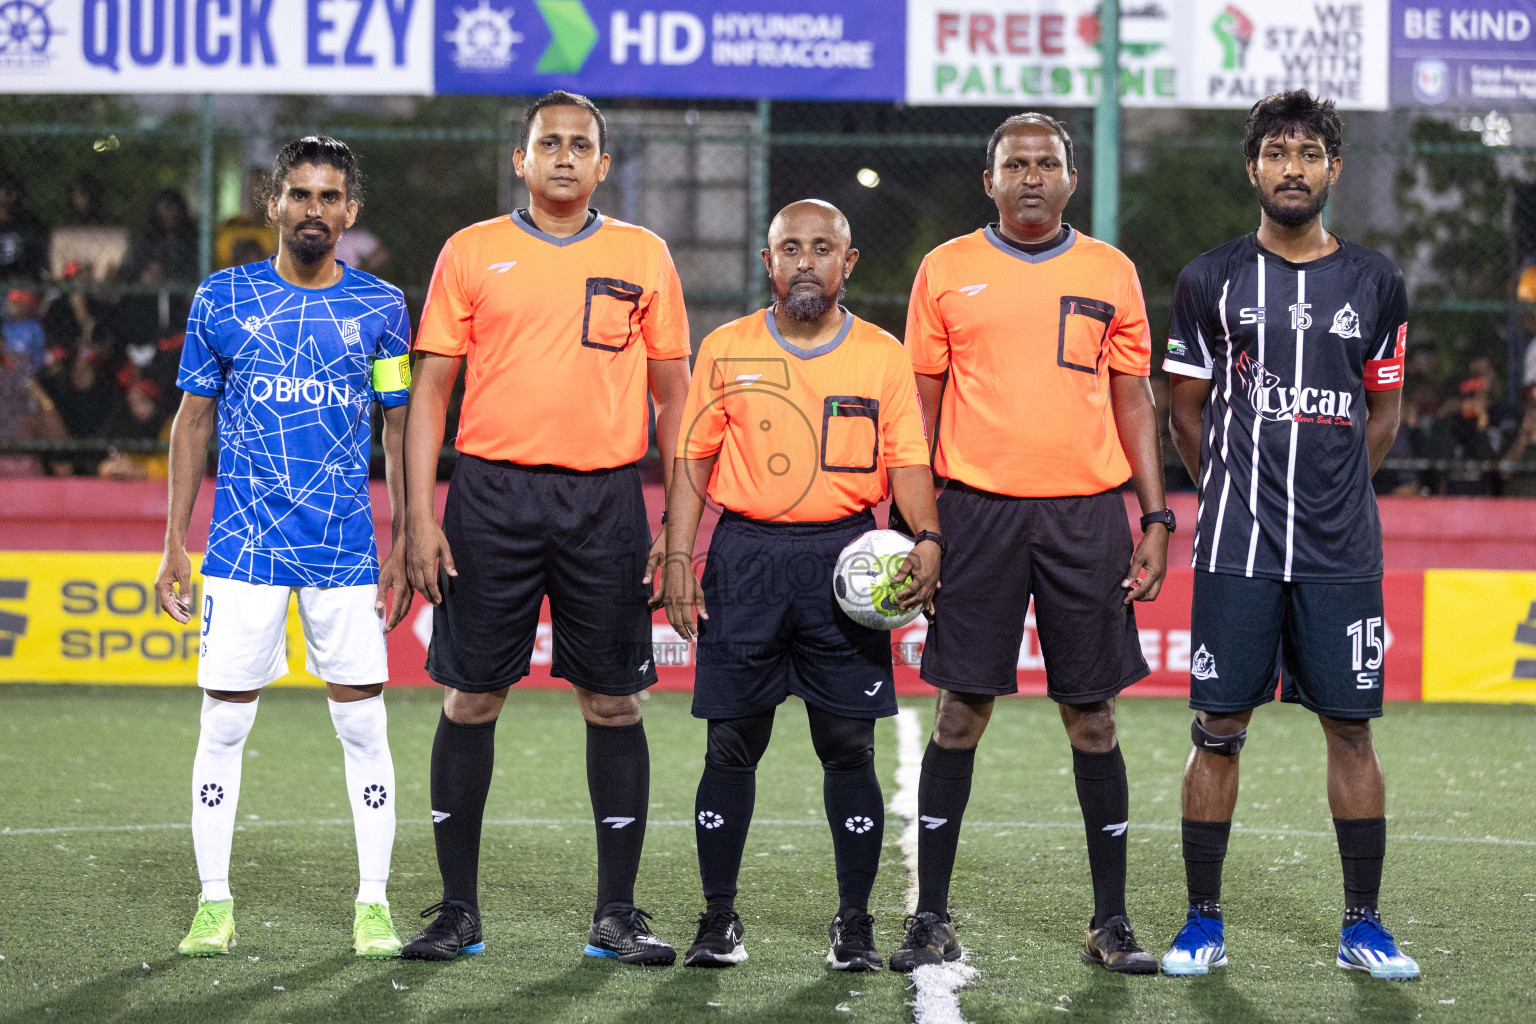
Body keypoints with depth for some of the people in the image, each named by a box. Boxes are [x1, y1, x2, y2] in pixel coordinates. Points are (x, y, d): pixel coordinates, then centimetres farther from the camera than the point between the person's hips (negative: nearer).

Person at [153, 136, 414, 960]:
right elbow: (193, 422, 8)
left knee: (363, 723, 0)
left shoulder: (381, 306, 5)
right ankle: (214, 902, 10)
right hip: (243, 545, 0)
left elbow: (401, 428, 10)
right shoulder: (222, 299, 3)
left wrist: (405, 546, 6)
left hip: (348, 546, 0)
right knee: (224, 721, 0)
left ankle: (373, 904, 8)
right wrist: (174, 544, 4)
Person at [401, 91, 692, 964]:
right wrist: (420, 516, -3)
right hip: (493, 497, 0)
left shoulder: (644, 257, 8)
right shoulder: (473, 253, 6)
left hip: (607, 499, 1)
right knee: (472, 697, 1)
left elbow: (672, 395, 10)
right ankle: (459, 910, 10)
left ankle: (618, 915, 9)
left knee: (614, 702, 2)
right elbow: (431, 388, 6)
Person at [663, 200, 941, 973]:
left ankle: (855, 923, 8)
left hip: (845, 559, 0)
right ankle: (718, 917, 11)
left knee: (849, 744, 0)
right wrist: (677, 558, 0)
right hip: (746, 554, 1)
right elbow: (694, 459, 9)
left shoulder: (882, 356, 6)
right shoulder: (725, 350, 7)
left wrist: (926, 539, -14)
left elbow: (907, 461, 3)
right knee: (732, 742, 2)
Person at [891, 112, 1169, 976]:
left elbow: (1134, 402, 11)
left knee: (1093, 716, 3)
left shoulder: (1110, 273, 9)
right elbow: (920, 402, 7)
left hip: (1087, 513, 1)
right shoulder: (947, 271, 5)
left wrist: (1156, 519, 4)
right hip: (978, 510, -1)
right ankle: (932, 919, 6)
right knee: (961, 711, 0)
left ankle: (1111, 921, 10)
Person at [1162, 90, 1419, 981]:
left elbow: (1383, 412, 16)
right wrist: (1239, 494, 11)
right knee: (1219, 727, 0)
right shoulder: (1211, 281, 3)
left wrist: (1333, 496, 11)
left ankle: (1363, 925, 12)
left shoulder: (1376, 282, 7)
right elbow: (1189, 409, 11)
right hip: (1237, 547, -1)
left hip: (1342, 549, 1)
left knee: (1351, 727, 3)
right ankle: (1204, 923, 9)